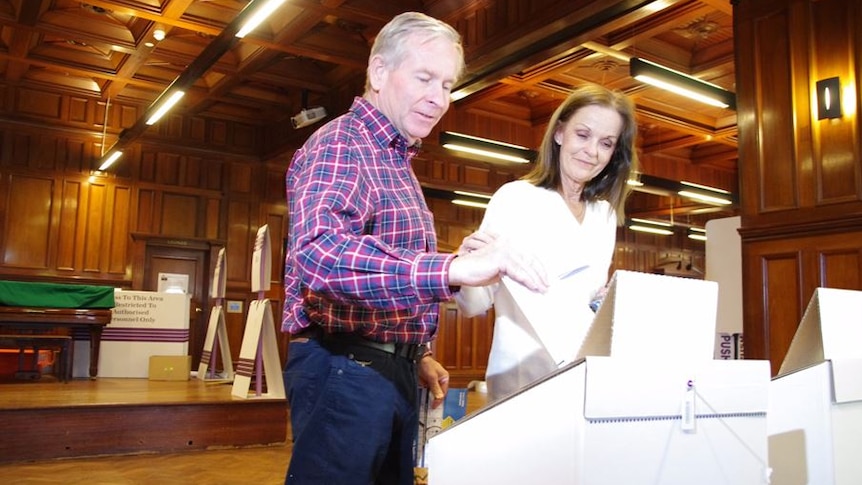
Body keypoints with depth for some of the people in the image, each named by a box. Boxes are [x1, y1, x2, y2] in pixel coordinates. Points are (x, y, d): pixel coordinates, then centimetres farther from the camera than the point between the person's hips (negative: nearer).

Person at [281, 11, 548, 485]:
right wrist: (452, 267, -44)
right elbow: (318, 250, -33)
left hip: (393, 369, 9)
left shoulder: (395, 160, 18)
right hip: (344, 368, -9)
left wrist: (417, 354, 16)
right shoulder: (339, 145, -13)